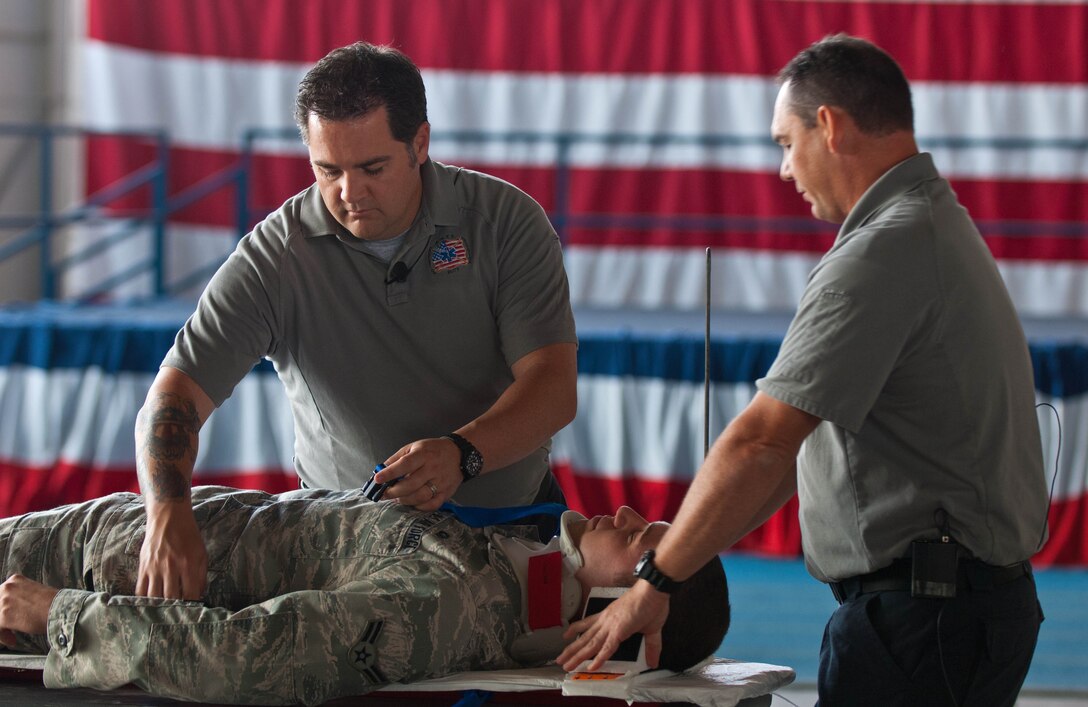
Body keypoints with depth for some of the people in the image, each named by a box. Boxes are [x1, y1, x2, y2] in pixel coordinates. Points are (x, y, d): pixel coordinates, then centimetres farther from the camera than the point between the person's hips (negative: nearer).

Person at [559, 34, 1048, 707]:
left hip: (920, 616, -10)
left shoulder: (888, 251, -16)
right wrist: (690, 546, 18)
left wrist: (653, 584, -12)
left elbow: (761, 443, -19)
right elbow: (806, 446, 21)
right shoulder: (939, 226, 19)